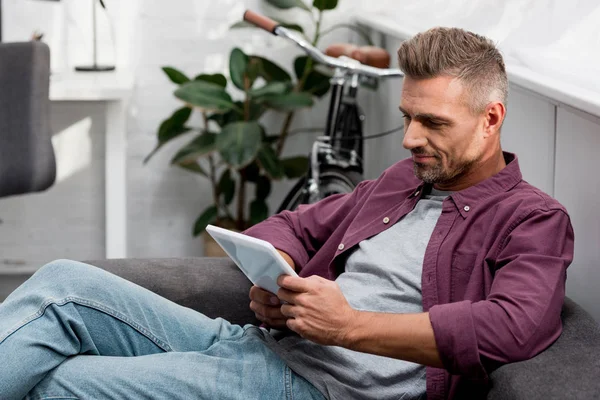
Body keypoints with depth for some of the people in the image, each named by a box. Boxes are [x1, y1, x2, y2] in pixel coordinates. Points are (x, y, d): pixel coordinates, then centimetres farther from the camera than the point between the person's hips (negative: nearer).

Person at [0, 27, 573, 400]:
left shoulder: (534, 219, 0)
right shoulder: (402, 180, 24)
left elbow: (518, 326, -20)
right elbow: (296, 225, 30)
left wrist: (352, 325, -21)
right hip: (254, 342, 8)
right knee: (66, 284, -12)